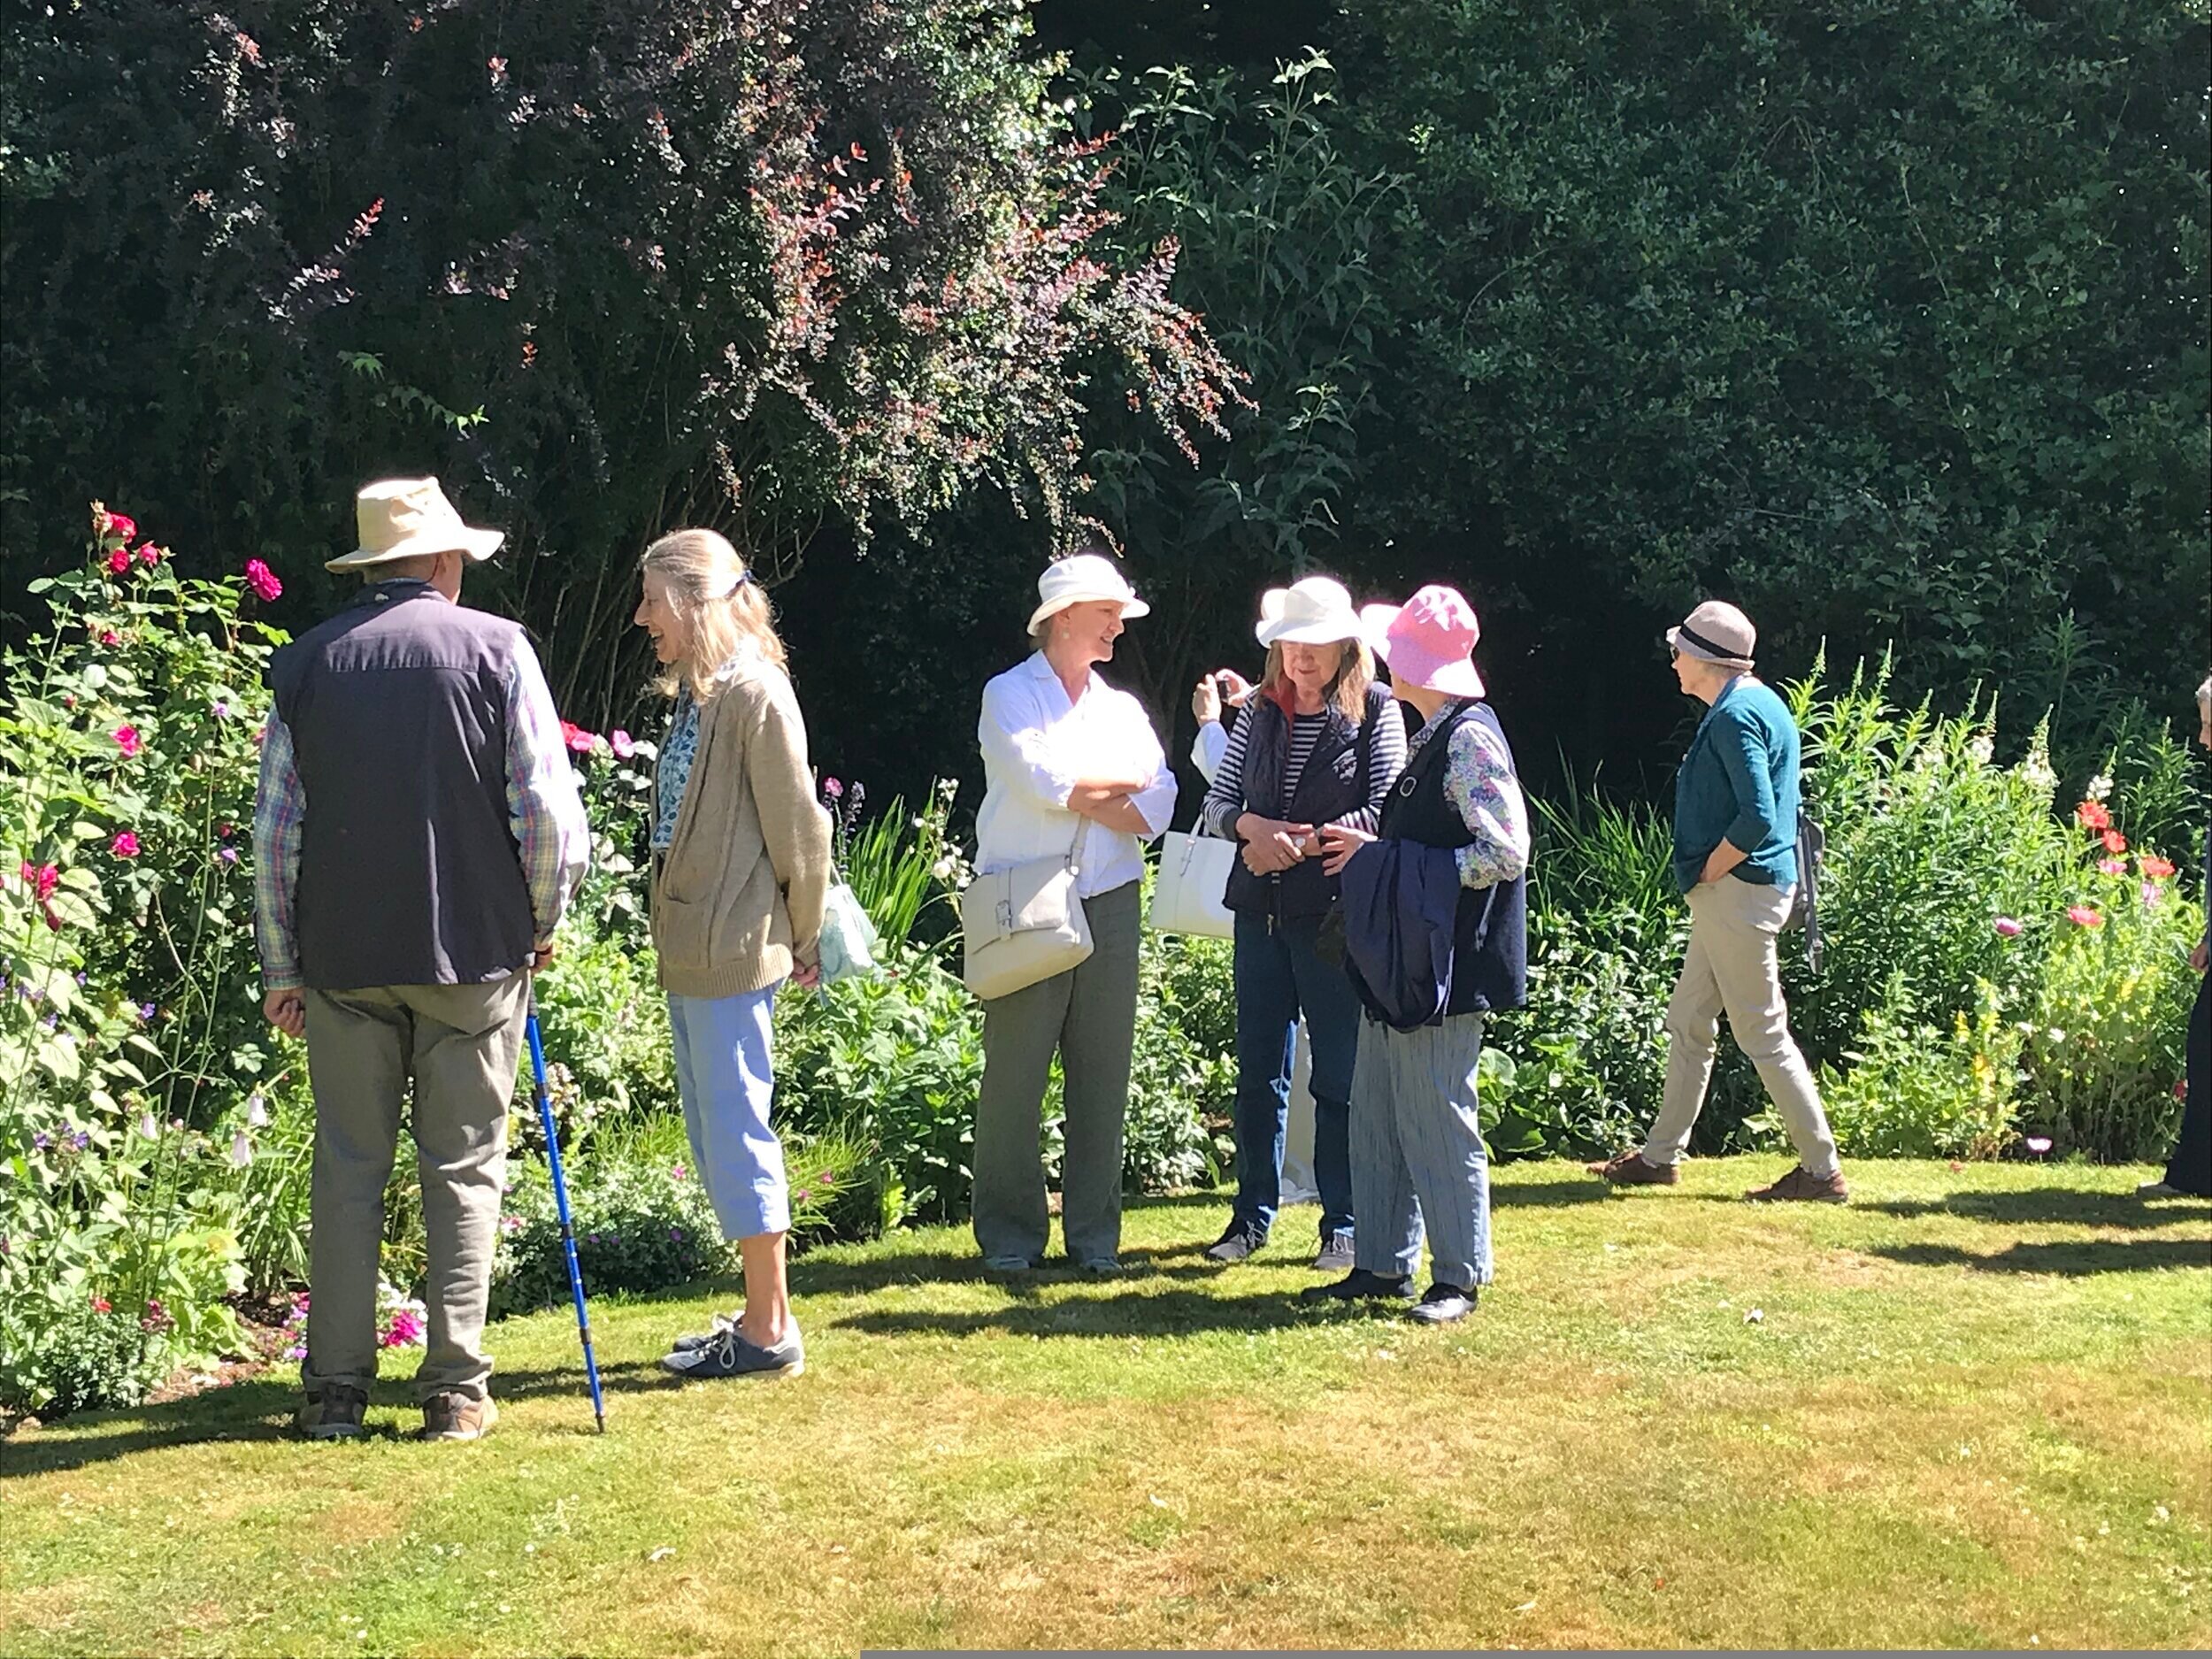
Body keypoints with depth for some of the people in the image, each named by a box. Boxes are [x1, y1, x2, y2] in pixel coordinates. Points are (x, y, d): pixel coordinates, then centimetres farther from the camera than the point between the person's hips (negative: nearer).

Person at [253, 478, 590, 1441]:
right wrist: (543, 922, 9)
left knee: (347, 1169, 8)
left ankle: (335, 1389, 9)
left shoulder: (306, 662, 5)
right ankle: (455, 1389, 6)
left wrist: (282, 968, 11)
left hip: (342, 955, 2)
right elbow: (547, 807, -6)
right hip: (474, 947, -2)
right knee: (463, 1168, 5)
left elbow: (275, 829, 6)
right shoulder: (496, 648, -2)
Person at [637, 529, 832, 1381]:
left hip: (734, 951, -10)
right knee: (714, 1133, 14)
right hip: (690, 950, 10)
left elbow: (799, 827, -12)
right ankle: (761, 1313, 24)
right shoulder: (696, 692, 14)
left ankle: (771, 1330, 5)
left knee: (736, 1127, -4)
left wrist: (801, 941, -3)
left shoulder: (754, 693, -14)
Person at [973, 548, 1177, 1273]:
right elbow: (1039, 780, -14)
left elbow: (1156, 809, 3)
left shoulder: (1123, 709, 17)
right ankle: (1010, 1234, 7)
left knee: (1102, 1075, 4)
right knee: (1015, 1076, -2)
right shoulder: (1009, 695, 3)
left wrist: (1074, 794, -10)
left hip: (1109, 907, 4)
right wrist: (1120, 786, 0)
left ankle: (1094, 1233, 13)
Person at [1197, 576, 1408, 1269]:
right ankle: (1252, 1217, 21)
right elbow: (1216, 802, 9)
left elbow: (1387, 810, -9)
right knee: (1258, 1070, 10)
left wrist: (1304, 841, -16)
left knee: (1339, 1076, 2)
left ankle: (1343, 1225, 12)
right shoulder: (1261, 711, 10)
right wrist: (1250, 827, -13)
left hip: (1335, 914, -5)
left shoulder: (1376, 711, -3)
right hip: (1260, 908, 5)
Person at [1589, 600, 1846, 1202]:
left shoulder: (1734, 716, -17)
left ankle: (1822, 1170, 0)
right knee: (1688, 1021, 15)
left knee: (1762, 1032, -5)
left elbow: (1757, 817, -27)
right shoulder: (1761, 703, 15)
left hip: (1737, 890, -11)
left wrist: (1707, 871, -14)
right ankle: (1660, 1156, 24)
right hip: (1732, 895, 11)